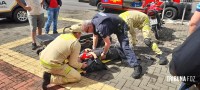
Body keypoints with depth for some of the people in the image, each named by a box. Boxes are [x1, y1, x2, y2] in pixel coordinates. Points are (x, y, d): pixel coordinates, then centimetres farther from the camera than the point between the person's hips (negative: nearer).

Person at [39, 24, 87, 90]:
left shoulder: (62, 35, 12)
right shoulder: (76, 44, -8)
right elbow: (72, 63, -3)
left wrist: (76, 57, 25)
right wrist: (81, 65, 16)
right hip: (53, 64, -8)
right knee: (77, 77, 4)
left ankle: (49, 72, 15)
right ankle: (51, 78, -6)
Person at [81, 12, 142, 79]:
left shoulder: (100, 27, -37)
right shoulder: (93, 22, -9)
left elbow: (108, 43, -32)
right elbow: (95, 36, 3)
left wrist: (104, 54, -18)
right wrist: (94, 49, 3)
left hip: (120, 27, -9)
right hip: (112, 25, 9)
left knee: (125, 47, -21)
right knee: (99, 35, 17)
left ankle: (137, 67, -25)